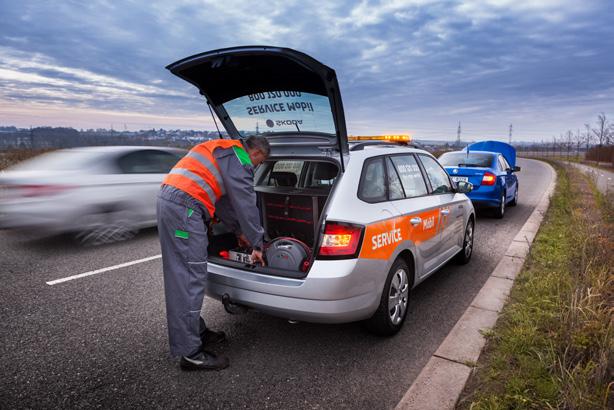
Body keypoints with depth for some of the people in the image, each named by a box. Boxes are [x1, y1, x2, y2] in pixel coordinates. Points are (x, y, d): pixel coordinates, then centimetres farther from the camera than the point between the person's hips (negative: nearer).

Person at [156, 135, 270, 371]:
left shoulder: (224, 150, 26)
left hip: (168, 199, 11)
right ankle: (190, 353, -1)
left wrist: (239, 231, 34)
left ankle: (196, 331, 28)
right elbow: (246, 203, -6)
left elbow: (224, 199, 31)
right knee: (190, 278, -8)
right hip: (184, 207, -11)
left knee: (181, 276, 15)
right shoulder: (239, 160, -4)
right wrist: (257, 245, 2)